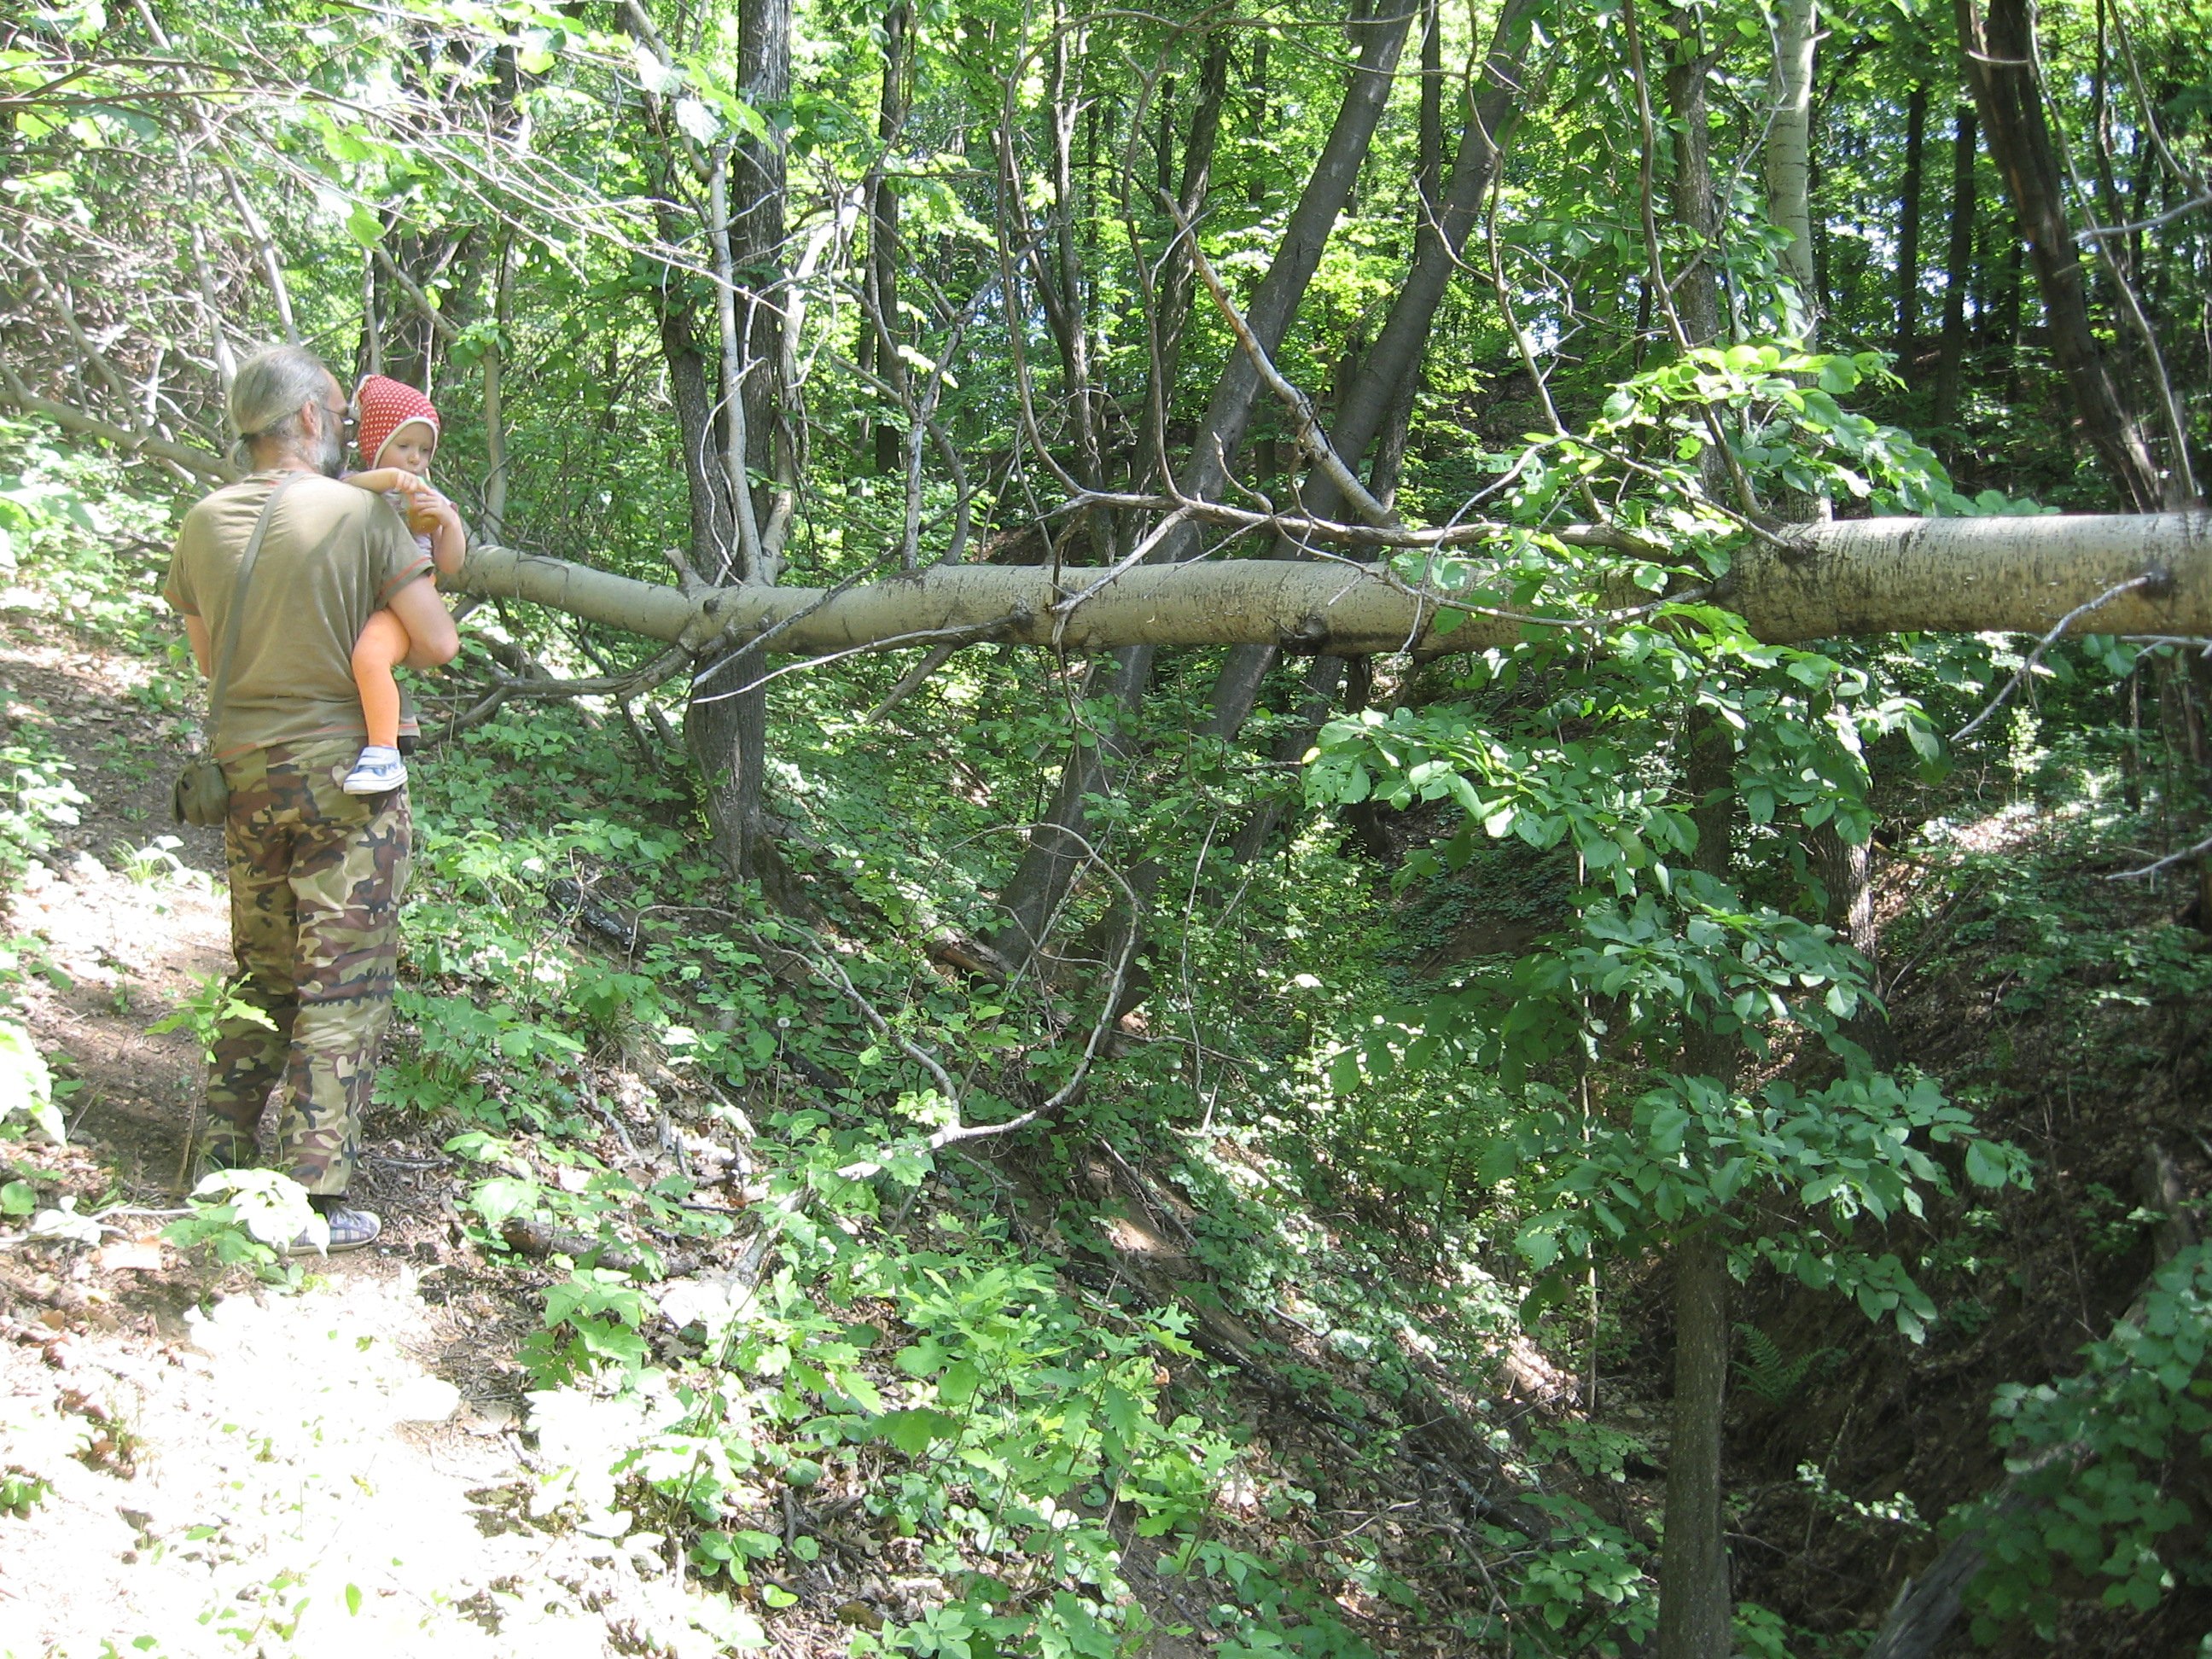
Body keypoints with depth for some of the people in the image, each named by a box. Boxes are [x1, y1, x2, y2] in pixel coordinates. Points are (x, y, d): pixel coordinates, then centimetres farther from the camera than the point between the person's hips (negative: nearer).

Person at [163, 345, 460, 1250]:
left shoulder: (203, 524, 3)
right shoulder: (362, 515, -12)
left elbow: (207, 657, 14)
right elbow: (437, 645, -11)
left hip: (245, 776, 5)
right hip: (346, 775, -5)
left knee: (262, 974, 19)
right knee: (343, 988, 1)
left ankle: (219, 1162, 22)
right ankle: (311, 1193, 2)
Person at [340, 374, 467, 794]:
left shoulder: (431, 502, 15)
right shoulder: (358, 489, 11)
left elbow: (450, 565, 8)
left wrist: (450, 522, -8)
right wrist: (388, 476, -28)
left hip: (402, 607, -4)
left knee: (370, 654, -33)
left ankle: (385, 754, -34)